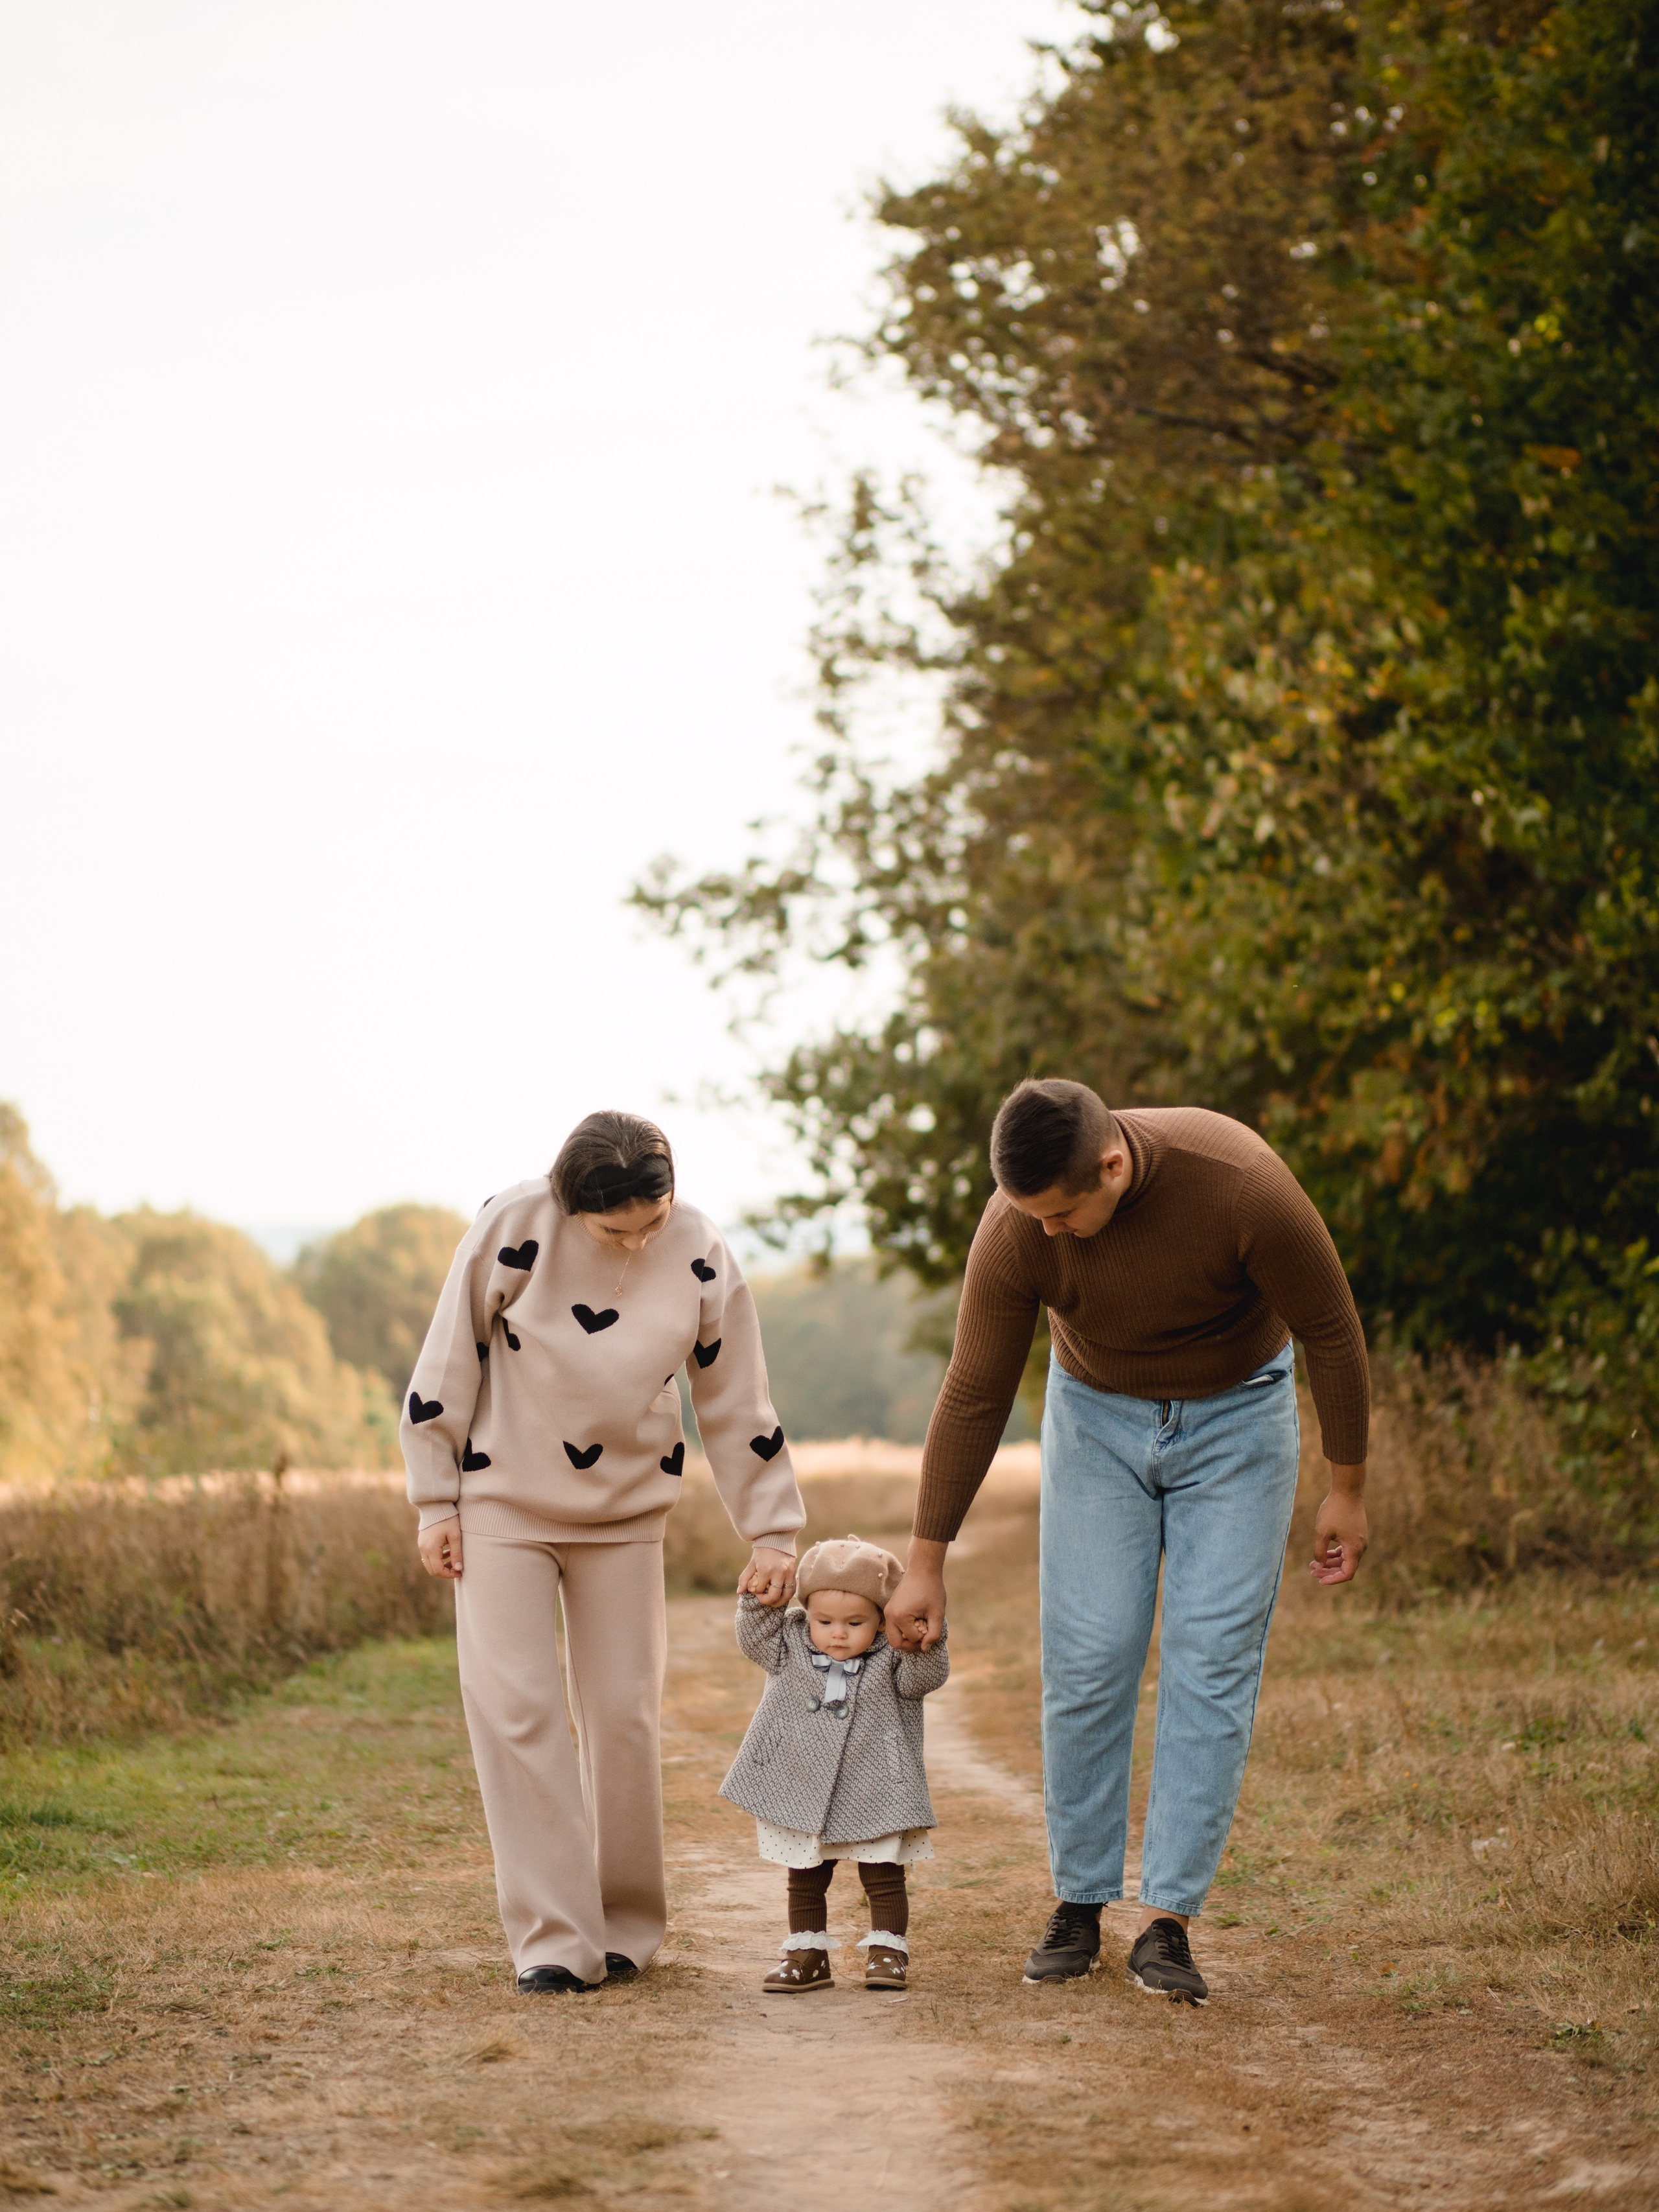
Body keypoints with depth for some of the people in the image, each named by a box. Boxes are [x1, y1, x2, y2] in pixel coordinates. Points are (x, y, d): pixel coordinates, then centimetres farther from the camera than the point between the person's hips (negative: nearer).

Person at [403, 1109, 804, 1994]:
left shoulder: (700, 1257, -12)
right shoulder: (514, 1229, -19)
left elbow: (737, 1407, -1)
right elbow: (447, 1370, -10)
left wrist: (772, 1532, 0)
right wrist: (436, 1503, -8)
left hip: (625, 1511, 2)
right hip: (504, 1504, -2)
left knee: (623, 1715, 1)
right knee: (516, 1710, -10)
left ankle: (626, 1923, 17)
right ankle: (554, 1940, -8)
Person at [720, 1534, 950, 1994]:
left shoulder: (890, 1657, -9)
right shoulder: (792, 1646, -2)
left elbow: (925, 1677, -18)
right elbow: (756, 1640, -6)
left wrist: (927, 1642, -35)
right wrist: (758, 1604, -22)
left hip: (875, 1796, -2)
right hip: (802, 1793, 2)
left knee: (884, 1878, 6)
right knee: (805, 1881, 13)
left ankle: (887, 1950, 17)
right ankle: (807, 1955, 23)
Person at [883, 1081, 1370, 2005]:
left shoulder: (1240, 1183, -33)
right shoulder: (1015, 1233, -25)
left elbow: (1332, 1330, -17)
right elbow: (974, 1398, -12)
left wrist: (1348, 1489, -9)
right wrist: (926, 1565, -7)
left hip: (1235, 1413, -1)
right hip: (1100, 1415, 2)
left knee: (1212, 1661, -9)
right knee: (1087, 1660, -6)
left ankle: (1168, 1921, -8)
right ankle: (1079, 1902, 8)